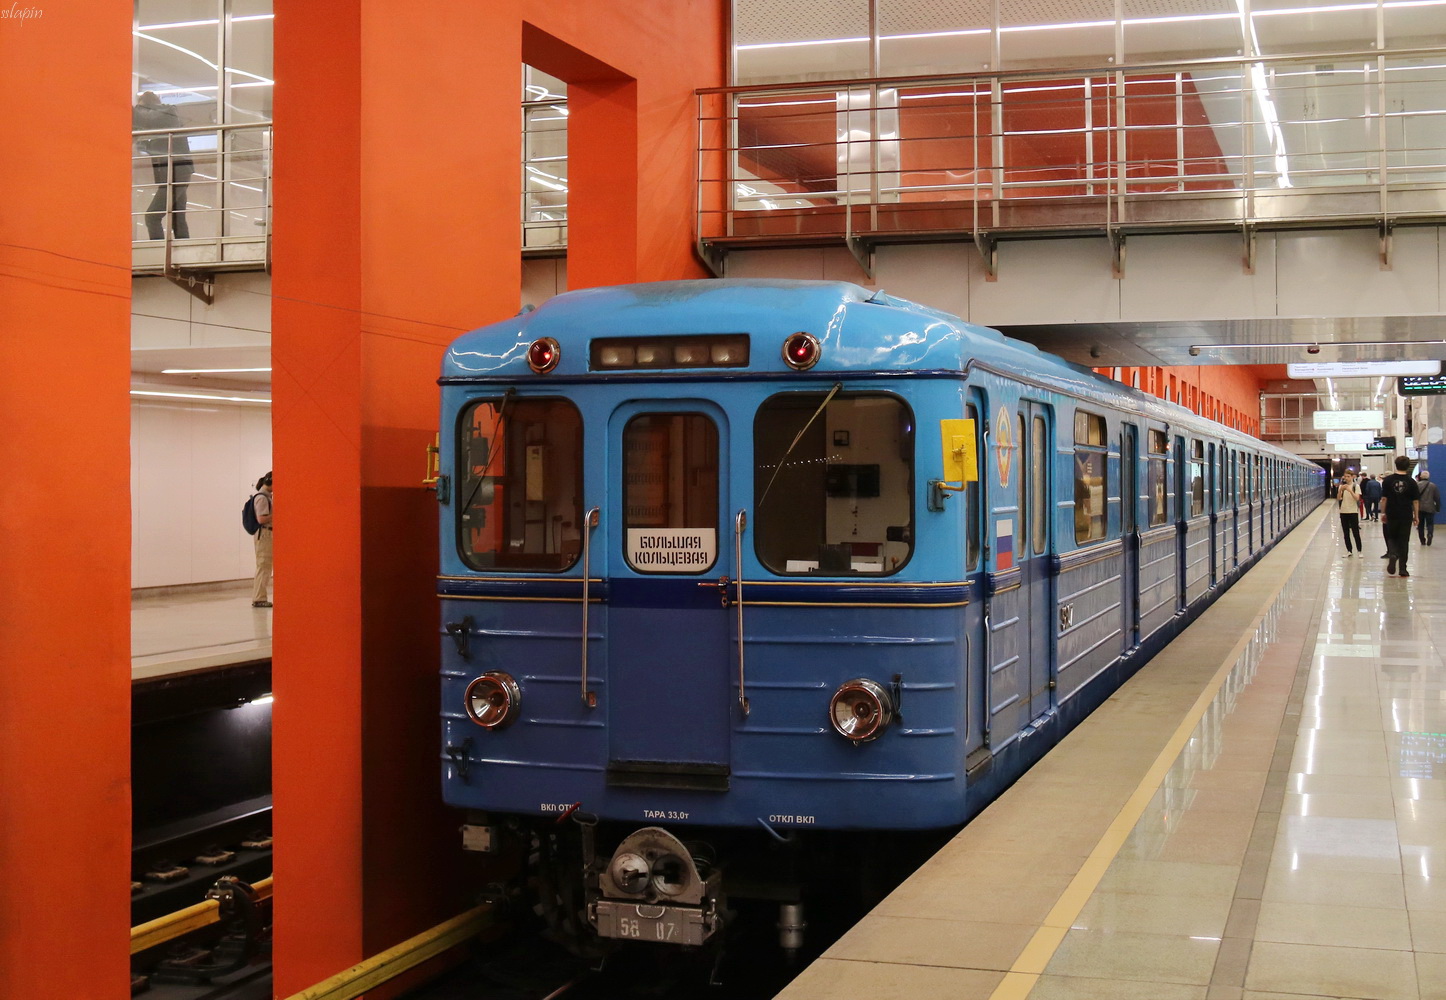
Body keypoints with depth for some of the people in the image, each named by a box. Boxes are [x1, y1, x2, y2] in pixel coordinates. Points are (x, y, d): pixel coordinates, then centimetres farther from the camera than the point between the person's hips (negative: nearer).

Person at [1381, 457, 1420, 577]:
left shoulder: (1388, 480, -3)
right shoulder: (1411, 482, -3)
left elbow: (1384, 498, -1)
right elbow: (1416, 501, -1)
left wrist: (1383, 513, 8)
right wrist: (1416, 516, 7)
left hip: (1392, 515, 0)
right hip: (1406, 516, 0)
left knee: (1391, 537, 15)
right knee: (1404, 541, 7)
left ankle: (1393, 554, -17)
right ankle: (1402, 569, 7)